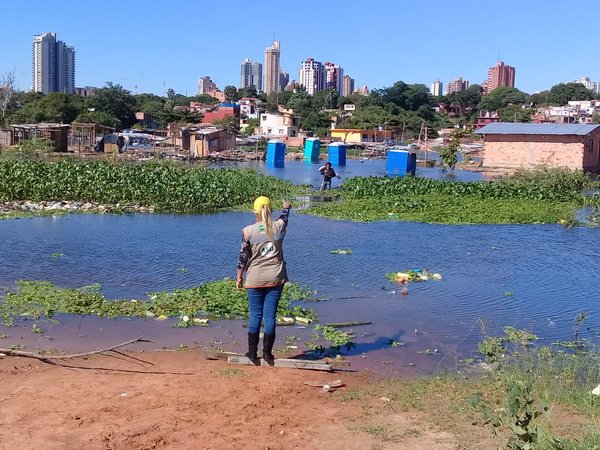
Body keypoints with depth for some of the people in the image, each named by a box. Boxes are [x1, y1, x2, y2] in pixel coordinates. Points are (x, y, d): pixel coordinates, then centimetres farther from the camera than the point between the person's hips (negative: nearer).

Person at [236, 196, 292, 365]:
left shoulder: (248, 231, -7)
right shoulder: (279, 226, 0)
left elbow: (243, 256, -2)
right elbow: (284, 216, 25)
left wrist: (239, 277, 9)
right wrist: (286, 207, 47)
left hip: (255, 279, -1)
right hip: (276, 278, 1)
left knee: (255, 315, 7)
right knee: (270, 315, 5)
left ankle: (252, 353, 12)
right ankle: (267, 353, 9)